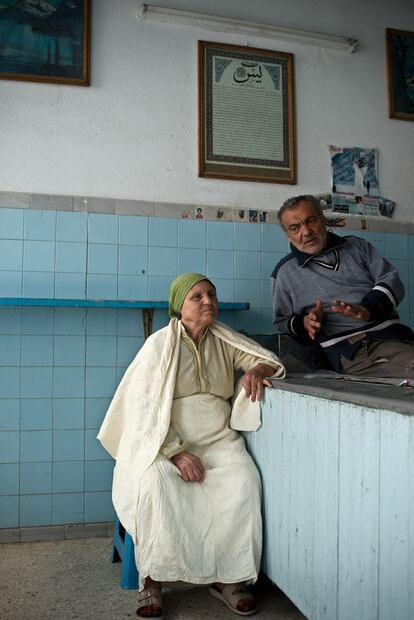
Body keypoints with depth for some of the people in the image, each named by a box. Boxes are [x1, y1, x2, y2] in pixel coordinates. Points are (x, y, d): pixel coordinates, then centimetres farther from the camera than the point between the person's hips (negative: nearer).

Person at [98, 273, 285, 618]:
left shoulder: (224, 341, 10)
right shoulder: (160, 344, -2)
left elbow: (271, 361, 11)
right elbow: (143, 406, -8)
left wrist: (257, 370, -16)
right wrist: (177, 453, -19)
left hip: (218, 440, 3)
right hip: (165, 443, -3)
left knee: (244, 480, -26)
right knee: (156, 483, -33)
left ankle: (228, 577, -11)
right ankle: (152, 581, -16)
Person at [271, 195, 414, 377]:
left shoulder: (356, 246, 22)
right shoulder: (284, 273, 16)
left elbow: (390, 279, 11)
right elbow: (280, 323, 16)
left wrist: (368, 309, -9)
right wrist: (302, 324, -7)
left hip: (388, 333, 3)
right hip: (343, 350, -3)